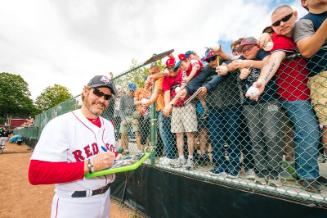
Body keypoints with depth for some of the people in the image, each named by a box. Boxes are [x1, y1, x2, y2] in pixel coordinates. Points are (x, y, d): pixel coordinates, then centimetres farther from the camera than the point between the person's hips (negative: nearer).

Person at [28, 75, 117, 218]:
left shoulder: (108, 125, 3)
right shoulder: (61, 124, -20)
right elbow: (36, 174, -24)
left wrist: (117, 160, -8)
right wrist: (89, 165, -31)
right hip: (74, 206, -7)